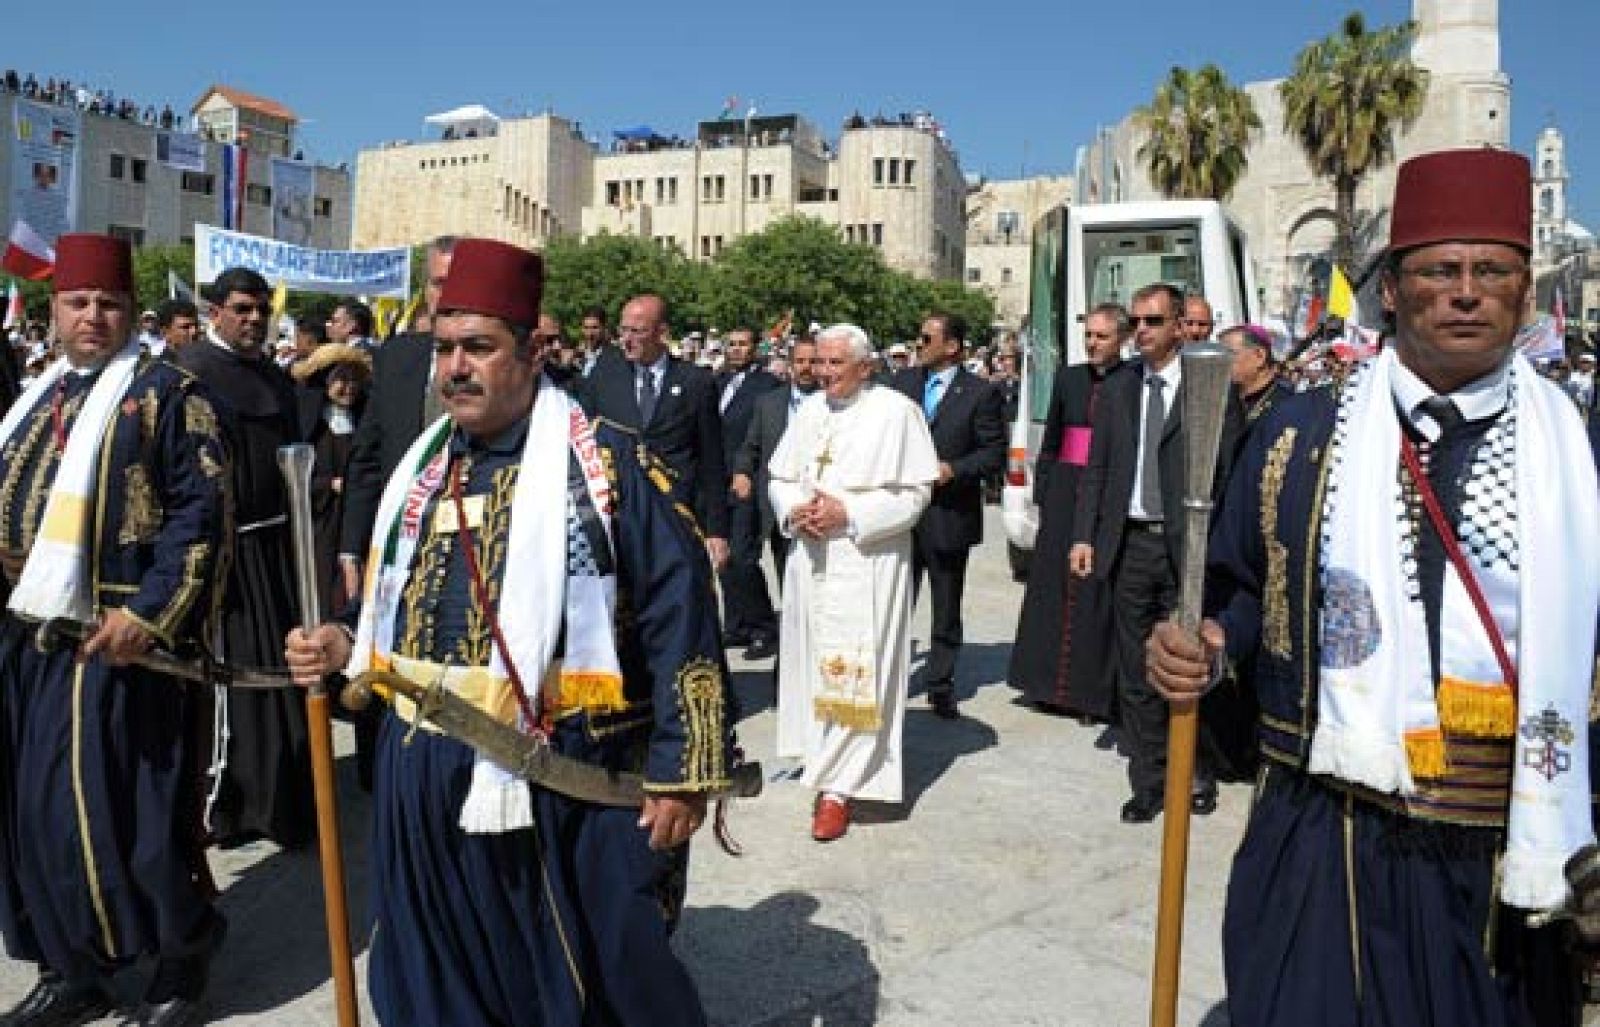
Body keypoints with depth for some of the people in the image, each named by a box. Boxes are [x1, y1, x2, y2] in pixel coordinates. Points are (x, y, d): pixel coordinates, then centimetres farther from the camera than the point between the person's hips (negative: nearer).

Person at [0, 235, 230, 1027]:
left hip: (114, 640, -7)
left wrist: (146, 614, -19)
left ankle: (181, 959, 18)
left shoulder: (166, 392, -4)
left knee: (125, 812, -3)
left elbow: (200, 511, -13)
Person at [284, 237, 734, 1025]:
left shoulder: (603, 463, -11)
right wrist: (350, 647, 1)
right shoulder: (423, 468, 11)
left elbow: (681, 617, -14)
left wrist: (682, 772, -15)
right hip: (426, 787, 6)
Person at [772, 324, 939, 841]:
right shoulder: (809, 411, 10)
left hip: (867, 561, -6)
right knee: (815, 663, 13)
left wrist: (848, 514, -18)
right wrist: (793, 509, -7)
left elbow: (915, 491, -9)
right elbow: (780, 478, 15)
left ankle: (839, 785, -1)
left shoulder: (895, 411, -7)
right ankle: (824, 757, 31)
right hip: (809, 557, 6)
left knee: (850, 672, -6)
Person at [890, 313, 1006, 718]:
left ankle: (941, 686, 22)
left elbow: (995, 453, -7)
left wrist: (952, 469, -18)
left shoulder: (980, 393, -6)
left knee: (946, 609, 10)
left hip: (948, 516, -3)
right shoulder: (903, 381, 7)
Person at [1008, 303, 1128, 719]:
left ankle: (1096, 691, 8)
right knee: (1052, 585, 8)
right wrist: (1042, 494, 9)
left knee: (1099, 592, -2)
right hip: (1063, 495, 5)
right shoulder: (1068, 378, 11)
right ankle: (1053, 684, 20)